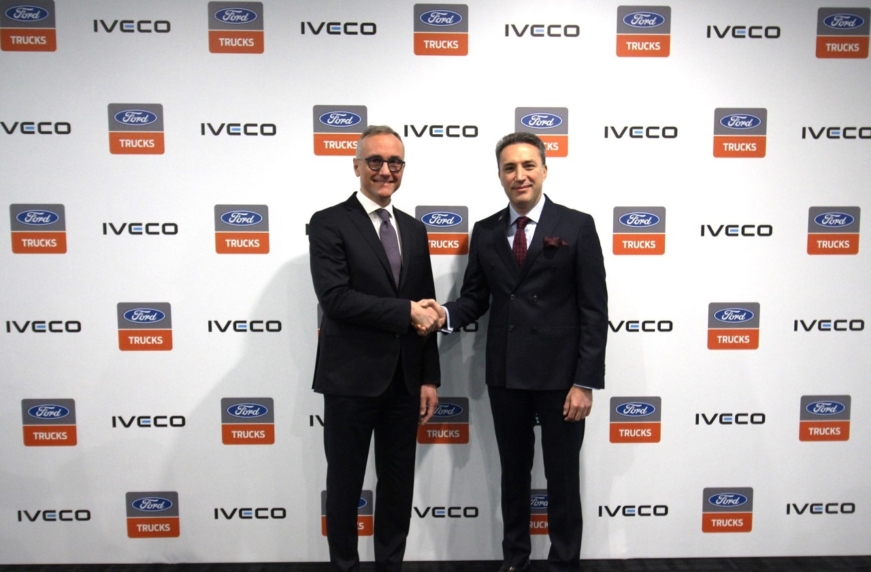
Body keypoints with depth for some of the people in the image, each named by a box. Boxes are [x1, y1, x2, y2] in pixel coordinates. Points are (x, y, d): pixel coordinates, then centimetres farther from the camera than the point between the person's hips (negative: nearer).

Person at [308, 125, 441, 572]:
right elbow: (335, 299, -18)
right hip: (351, 378, -5)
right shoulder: (329, 224, -6)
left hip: (404, 380, 5)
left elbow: (425, 310, 10)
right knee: (345, 485, 11)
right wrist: (405, 311, -17)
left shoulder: (414, 230, 11)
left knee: (398, 485, 15)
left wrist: (429, 378, 6)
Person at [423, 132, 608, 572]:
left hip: (560, 374, -3)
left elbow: (594, 311, -8)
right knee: (513, 473, 17)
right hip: (505, 374, 4)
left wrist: (585, 382, -12)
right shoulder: (485, 232, 6)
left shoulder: (577, 226, -5)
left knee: (562, 477, 10)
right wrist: (446, 314, -15)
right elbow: (476, 299, 8)